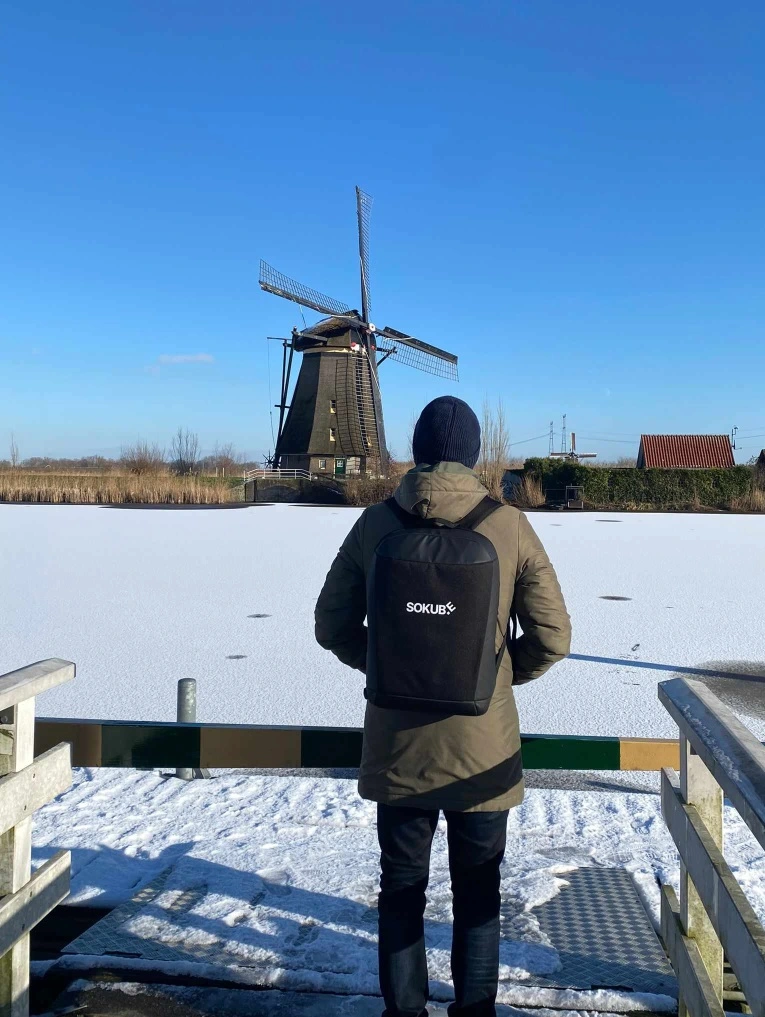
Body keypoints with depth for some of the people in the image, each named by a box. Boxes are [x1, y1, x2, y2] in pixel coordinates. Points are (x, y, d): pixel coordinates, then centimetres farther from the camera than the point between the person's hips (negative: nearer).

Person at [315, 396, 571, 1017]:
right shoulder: (509, 527, -10)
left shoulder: (376, 523, -7)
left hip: (398, 746, 1)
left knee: (401, 889, 18)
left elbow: (333, 626, 0)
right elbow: (552, 638, -6)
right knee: (477, 895, 17)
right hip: (482, 749, -1)